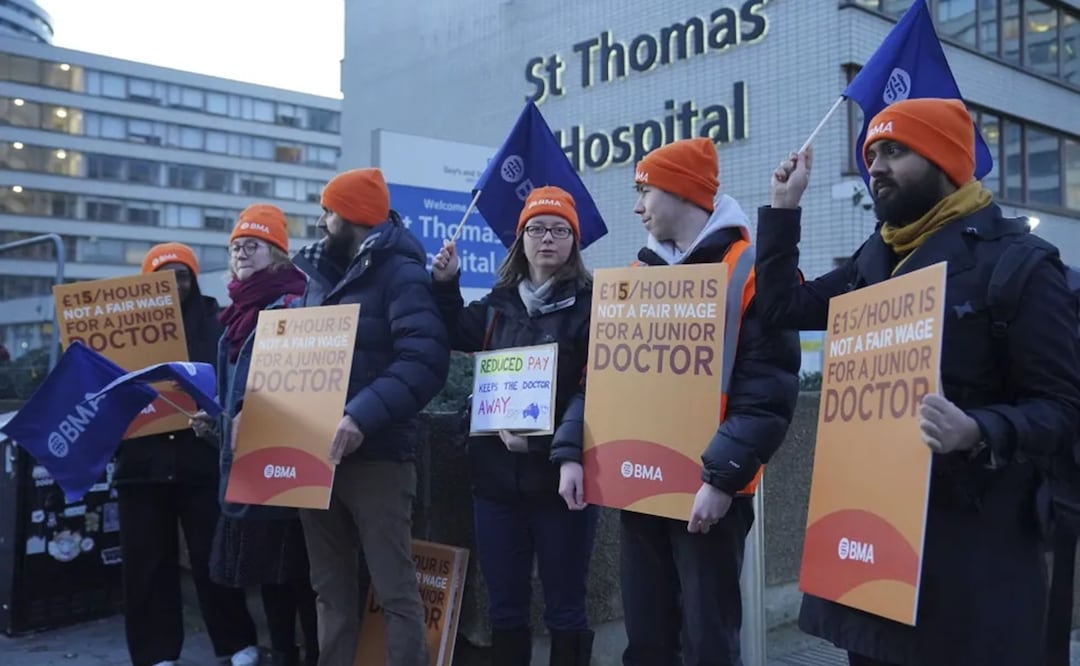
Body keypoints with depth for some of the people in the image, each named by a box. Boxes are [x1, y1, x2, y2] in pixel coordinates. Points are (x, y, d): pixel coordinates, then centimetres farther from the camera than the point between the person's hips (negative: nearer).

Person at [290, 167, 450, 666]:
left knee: (395, 589, -3)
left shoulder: (400, 273, -7)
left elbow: (425, 361, -21)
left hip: (375, 455, -8)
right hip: (316, 453, 8)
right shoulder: (320, 275, 18)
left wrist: (363, 416, -32)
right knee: (331, 588, 14)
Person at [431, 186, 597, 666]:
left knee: (564, 608, 4)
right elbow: (457, 338, 28)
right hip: (497, 473, 5)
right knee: (504, 607, 12)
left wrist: (571, 455, -26)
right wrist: (444, 285, 13)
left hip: (558, 475, -4)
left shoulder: (590, 305, -2)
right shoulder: (498, 304, 12)